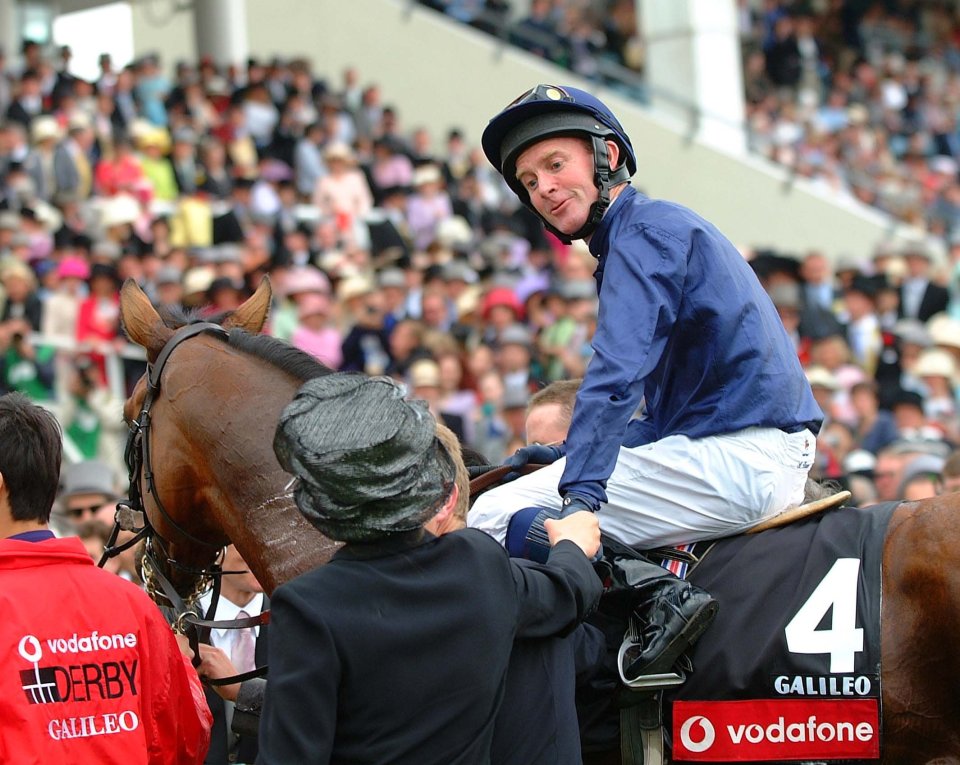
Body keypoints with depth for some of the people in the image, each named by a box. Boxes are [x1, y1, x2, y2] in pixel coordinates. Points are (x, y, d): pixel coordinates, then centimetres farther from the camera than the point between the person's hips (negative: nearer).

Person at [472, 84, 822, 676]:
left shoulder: (644, 231, -6)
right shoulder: (667, 227, 24)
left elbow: (617, 374, -21)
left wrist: (581, 490, -27)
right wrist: (577, 455, 20)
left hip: (733, 462, -11)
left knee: (496, 519, -13)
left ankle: (660, 595, -23)